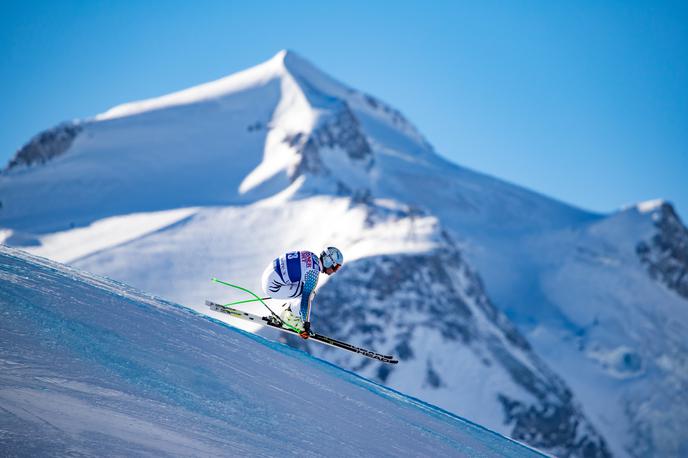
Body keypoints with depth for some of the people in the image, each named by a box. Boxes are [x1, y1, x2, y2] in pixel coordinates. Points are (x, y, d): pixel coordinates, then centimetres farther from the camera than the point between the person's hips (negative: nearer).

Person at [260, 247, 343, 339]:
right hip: (272, 287, -9)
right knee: (309, 294, -11)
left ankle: (285, 314, 23)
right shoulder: (313, 273, -21)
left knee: (308, 291, 14)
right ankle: (290, 317, 6)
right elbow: (306, 298, -23)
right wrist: (306, 324, -19)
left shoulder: (312, 256, 5)